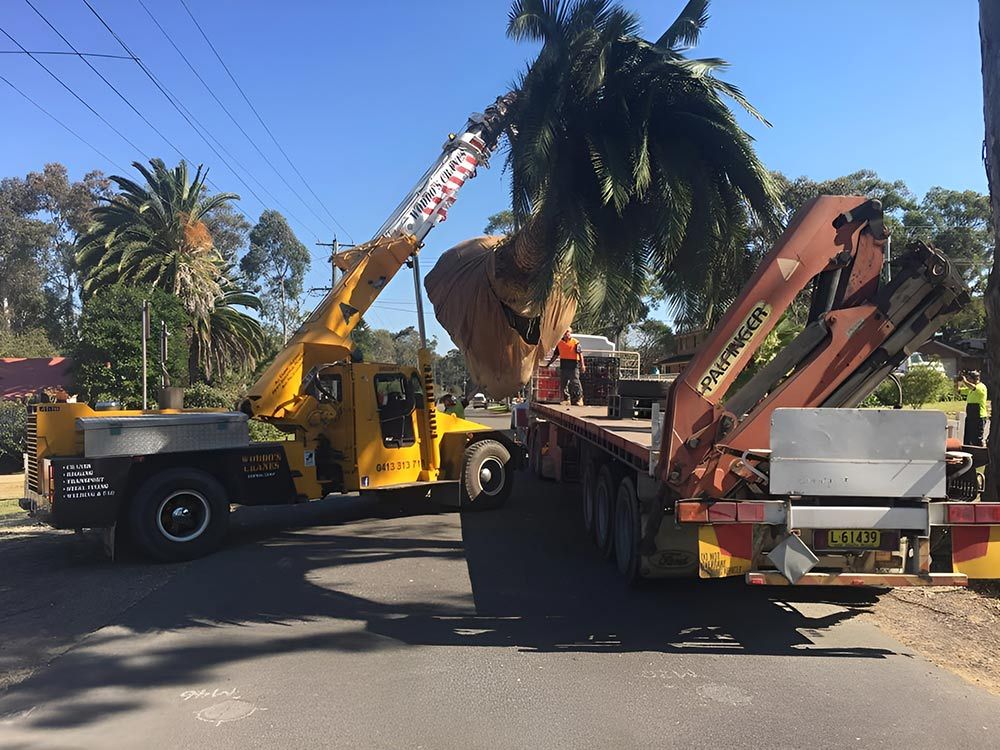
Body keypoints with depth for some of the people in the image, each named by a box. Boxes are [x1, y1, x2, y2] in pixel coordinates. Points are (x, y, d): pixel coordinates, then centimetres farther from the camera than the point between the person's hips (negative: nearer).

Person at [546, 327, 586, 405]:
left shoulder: (575, 342, 0)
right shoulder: (559, 342, 13)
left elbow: (580, 354, -6)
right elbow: (555, 355, 20)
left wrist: (582, 365, -15)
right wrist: (549, 363, 17)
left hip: (573, 366, -5)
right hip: (563, 366, 5)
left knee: (575, 383, -6)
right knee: (563, 384, 6)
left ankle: (578, 399, -1)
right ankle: (566, 399, 15)